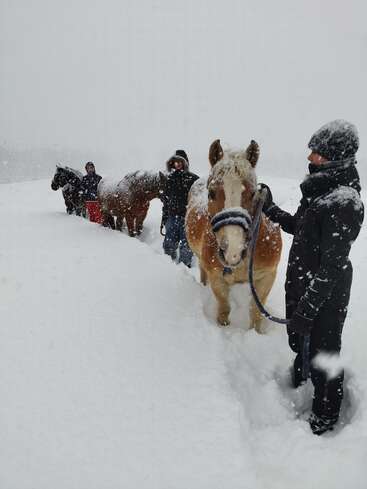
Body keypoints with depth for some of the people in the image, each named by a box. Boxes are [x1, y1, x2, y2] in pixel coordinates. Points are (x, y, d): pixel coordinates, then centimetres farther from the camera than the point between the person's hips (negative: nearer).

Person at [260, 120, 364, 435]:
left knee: (321, 353, 12)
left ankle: (325, 415, 37)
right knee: (299, 343, 29)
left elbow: (332, 266, -26)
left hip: (324, 297, -9)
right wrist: (270, 209, 6)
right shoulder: (319, 190, 2)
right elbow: (297, 227, 17)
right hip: (301, 285, 9)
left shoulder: (344, 202, -27)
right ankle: (299, 384, 57)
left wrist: (307, 309, -23)